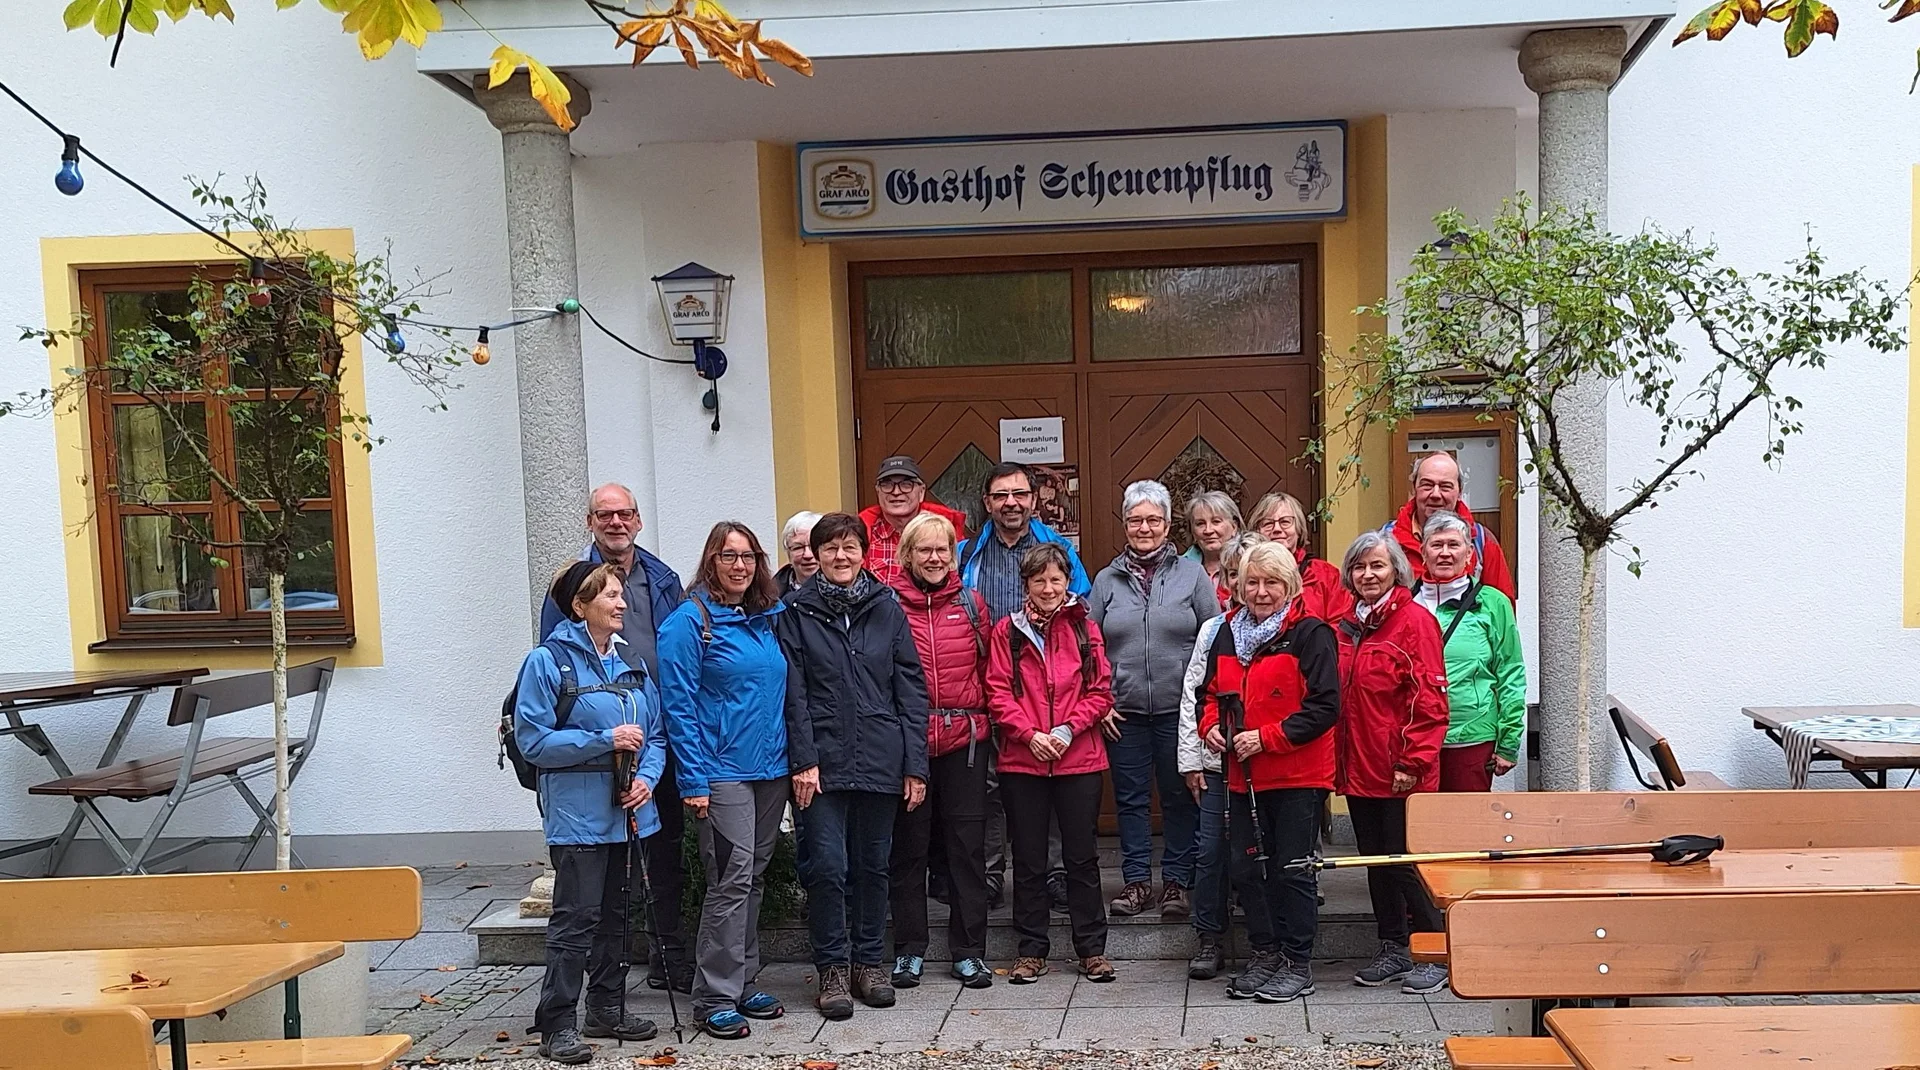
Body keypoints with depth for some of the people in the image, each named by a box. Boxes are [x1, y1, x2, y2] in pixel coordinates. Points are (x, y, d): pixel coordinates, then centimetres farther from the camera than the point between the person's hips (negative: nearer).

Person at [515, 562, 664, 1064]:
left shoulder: (630, 660, 9)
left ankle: (608, 1008, 28)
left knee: (615, 913, 15)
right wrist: (605, 740, -18)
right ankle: (558, 1025, 5)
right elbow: (533, 739, -13)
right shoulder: (549, 661, -10)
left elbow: (655, 732, 12)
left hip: (628, 810, 7)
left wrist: (647, 778, -7)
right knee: (576, 917, -5)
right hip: (578, 813, -7)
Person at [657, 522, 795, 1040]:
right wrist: (693, 779, -15)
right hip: (722, 773, -6)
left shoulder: (769, 619, 11)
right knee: (731, 881, -7)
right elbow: (679, 706, -11)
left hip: (771, 769, 6)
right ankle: (715, 1000, 2)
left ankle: (742, 985, 23)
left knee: (752, 880, 12)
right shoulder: (689, 622, -7)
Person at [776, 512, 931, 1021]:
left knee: (873, 864, 11)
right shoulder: (796, 611, 1)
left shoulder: (887, 608, 6)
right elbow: (793, 692, -3)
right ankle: (833, 968, 11)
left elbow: (911, 688, 5)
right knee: (827, 866, -3)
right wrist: (803, 760, -11)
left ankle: (869, 959, 25)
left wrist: (915, 764, 0)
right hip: (823, 762, -2)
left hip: (880, 761, 2)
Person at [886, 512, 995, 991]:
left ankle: (969, 950, 17)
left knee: (968, 843, 6)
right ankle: (909, 949, 18)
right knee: (909, 844, 6)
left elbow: (987, 668, 13)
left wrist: (979, 716, 7)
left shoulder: (971, 603, 8)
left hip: (965, 738, 2)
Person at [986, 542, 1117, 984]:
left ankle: (1092, 948, 19)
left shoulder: (1085, 629, 5)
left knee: (1082, 856, 7)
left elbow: (1100, 690, 2)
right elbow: (997, 694, -2)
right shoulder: (1007, 631, 3)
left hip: (1079, 759, 0)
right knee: (1028, 859, 9)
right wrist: (1029, 734, -14)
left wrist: (1069, 728, -12)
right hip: (1022, 760, 0)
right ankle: (1032, 949, 20)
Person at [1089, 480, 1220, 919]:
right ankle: (1137, 881, 19)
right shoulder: (1107, 580, 7)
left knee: (1180, 798, 6)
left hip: (1178, 710, -1)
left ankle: (1177, 881, 18)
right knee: (1131, 799, 8)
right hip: (1123, 713, 2)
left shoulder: (1192, 574, 3)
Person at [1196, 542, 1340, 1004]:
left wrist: (1266, 738, -19)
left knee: (1292, 870, 2)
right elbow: (1210, 692, 21)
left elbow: (1323, 707, -15)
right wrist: (1210, 726, 1)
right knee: (1247, 869, 12)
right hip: (1244, 777, 6)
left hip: (1298, 778, -6)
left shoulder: (1310, 635, -9)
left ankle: (1298, 965, 15)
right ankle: (1264, 954, 27)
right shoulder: (1227, 634, 11)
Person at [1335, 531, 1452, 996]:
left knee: (1404, 861, -1)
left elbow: (1429, 698, -13)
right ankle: (1393, 950, 26)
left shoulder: (1414, 620, -9)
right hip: (1358, 767, 7)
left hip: (1399, 771, -7)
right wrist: (1340, 759, 12)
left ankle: (1435, 955, 13)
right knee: (1375, 860, 14)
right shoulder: (1348, 626, 12)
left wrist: (1412, 761, -16)